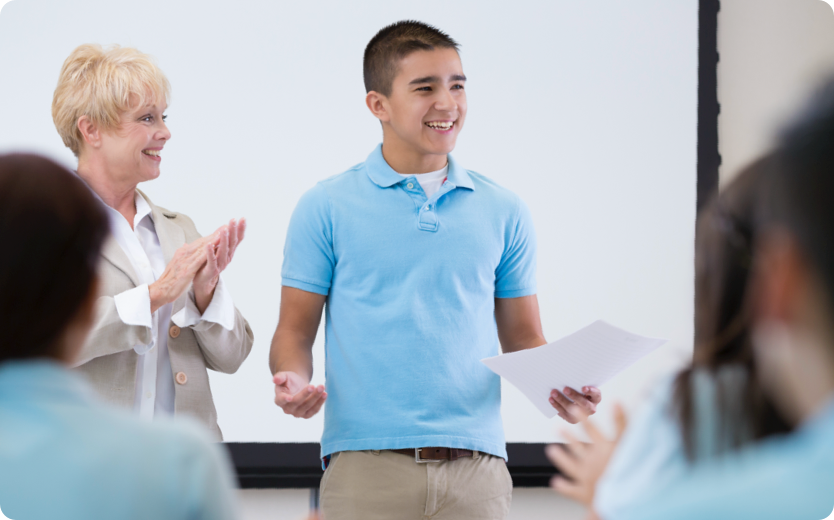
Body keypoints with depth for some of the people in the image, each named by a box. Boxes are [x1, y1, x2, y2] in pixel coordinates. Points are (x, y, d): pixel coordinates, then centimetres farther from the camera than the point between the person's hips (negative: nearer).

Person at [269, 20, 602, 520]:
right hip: (366, 464, -2)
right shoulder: (326, 208, 5)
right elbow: (295, 331, 6)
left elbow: (523, 338, 15)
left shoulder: (504, 212, 12)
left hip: (475, 465, 2)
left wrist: (559, 384, -5)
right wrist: (293, 383, -15)